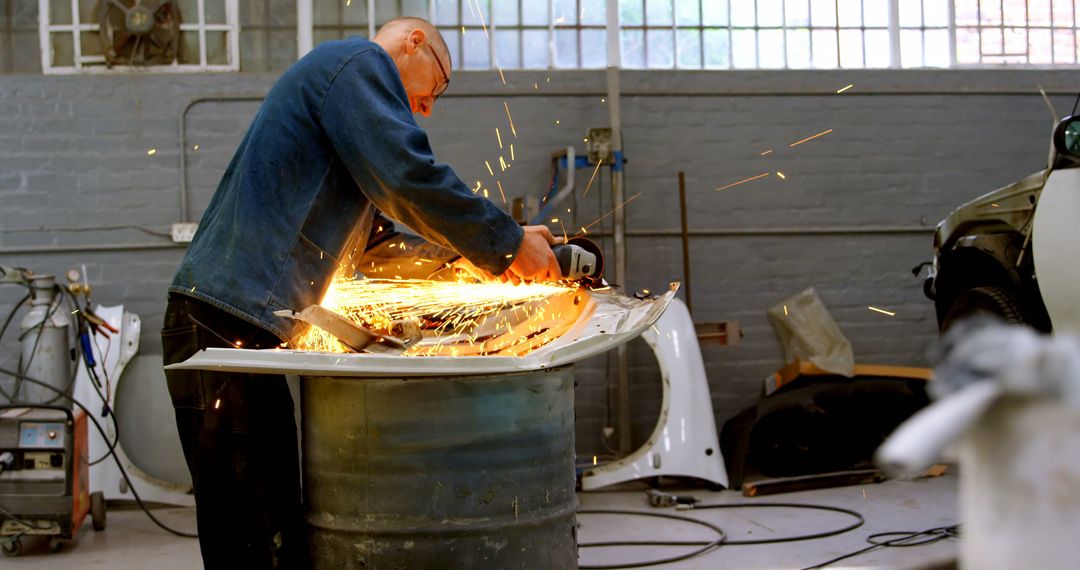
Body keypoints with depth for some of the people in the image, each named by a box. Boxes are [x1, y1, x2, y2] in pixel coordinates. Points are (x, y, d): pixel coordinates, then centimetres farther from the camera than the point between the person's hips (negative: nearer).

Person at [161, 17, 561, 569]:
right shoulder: (359, 61, -1)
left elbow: (361, 244, 31)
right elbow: (409, 180, -14)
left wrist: (482, 258, 24)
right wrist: (508, 243, -3)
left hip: (228, 327, 11)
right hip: (227, 328, -11)